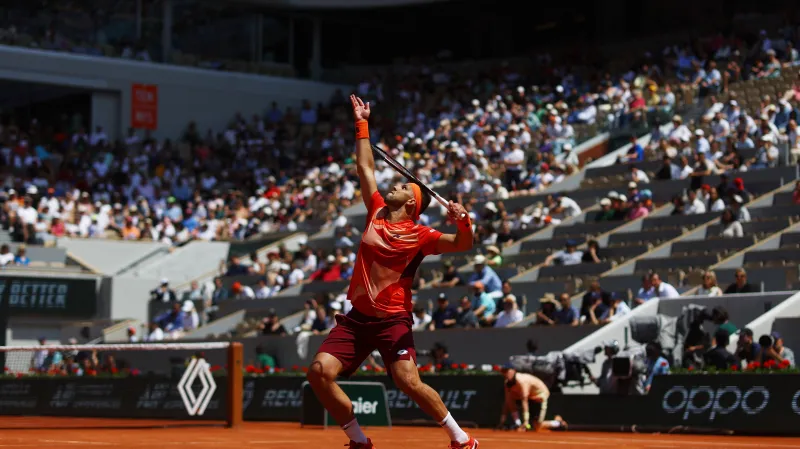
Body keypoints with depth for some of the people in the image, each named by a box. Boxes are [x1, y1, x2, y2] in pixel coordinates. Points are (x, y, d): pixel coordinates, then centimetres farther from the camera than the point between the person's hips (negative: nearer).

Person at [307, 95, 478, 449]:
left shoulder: (418, 235, -4)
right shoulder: (377, 213, 10)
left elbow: (462, 245, -11)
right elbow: (365, 167, 19)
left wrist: (463, 223, -32)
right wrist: (362, 125, 22)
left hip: (392, 320, -5)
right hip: (357, 317, 5)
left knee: (409, 382, -20)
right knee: (320, 372, -10)